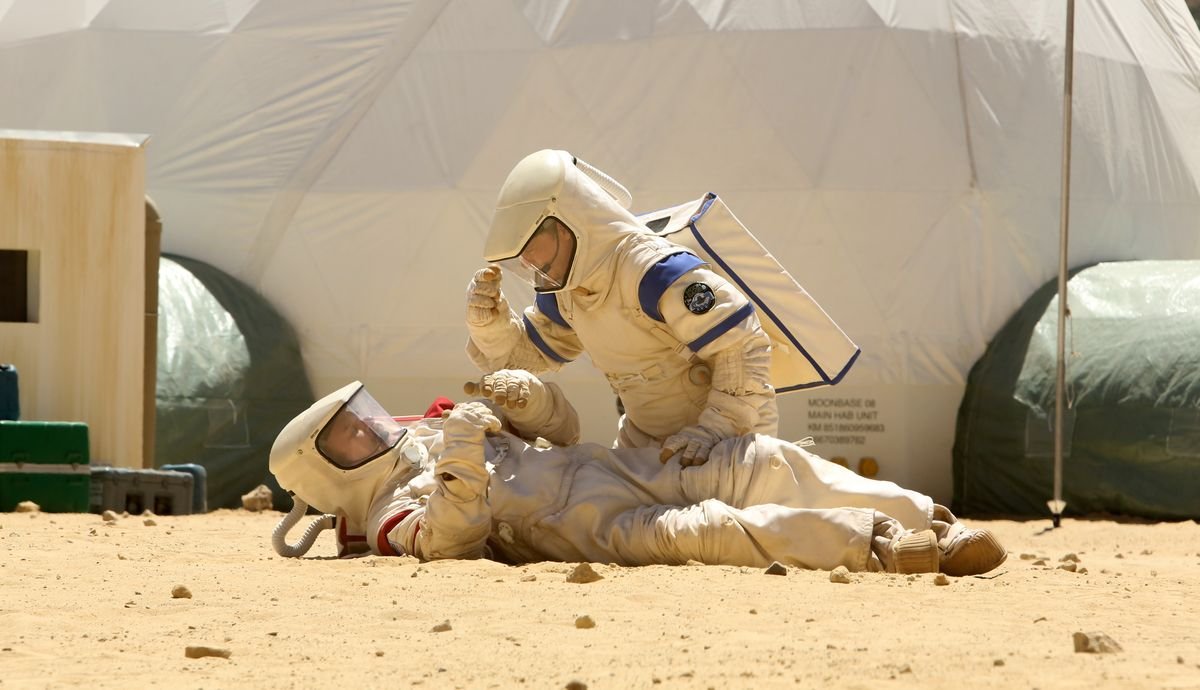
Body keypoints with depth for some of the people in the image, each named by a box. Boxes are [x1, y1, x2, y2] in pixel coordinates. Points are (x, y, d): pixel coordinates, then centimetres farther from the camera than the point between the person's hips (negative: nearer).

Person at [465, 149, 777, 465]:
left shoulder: (652, 271, -28)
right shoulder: (562, 292, 1)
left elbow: (745, 349, -30)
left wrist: (716, 429, -38)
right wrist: (489, 324, -6)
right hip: (646, 439, 8)